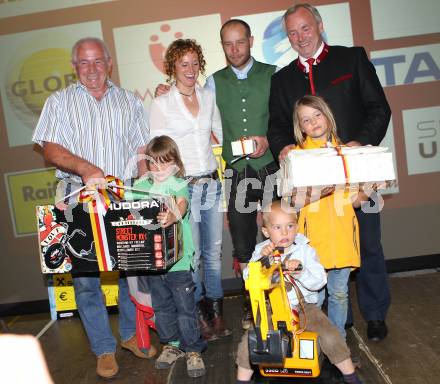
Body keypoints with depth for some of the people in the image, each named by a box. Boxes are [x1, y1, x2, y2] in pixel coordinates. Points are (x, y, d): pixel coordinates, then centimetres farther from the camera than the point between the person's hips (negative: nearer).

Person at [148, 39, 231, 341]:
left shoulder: (209, 97, 9)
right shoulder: (161, 104, -3)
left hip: (212, 182, 4)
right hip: (183, 186, -4)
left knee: (214, 251, 11)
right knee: (192, 254, 1)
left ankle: (217, 312, 25)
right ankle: (201, 315, 20)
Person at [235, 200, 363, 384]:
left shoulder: (305, 250, -3)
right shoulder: (261, 250, -1)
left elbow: (319, 281, -12)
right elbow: (249, 279, -12)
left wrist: (300, 271, -31)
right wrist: (260, 258, -27)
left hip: (303, 305, 0)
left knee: (331, 337, -11)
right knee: (250, 340, -14)